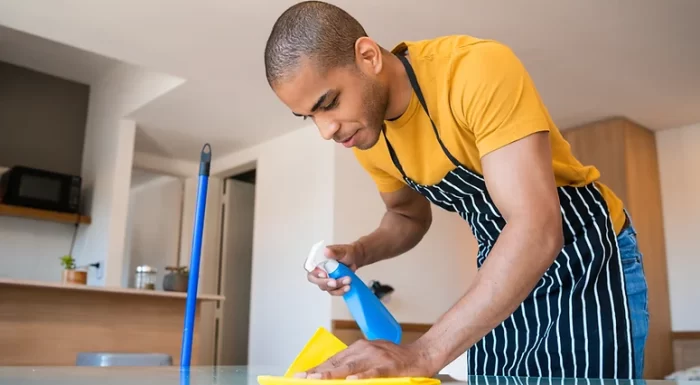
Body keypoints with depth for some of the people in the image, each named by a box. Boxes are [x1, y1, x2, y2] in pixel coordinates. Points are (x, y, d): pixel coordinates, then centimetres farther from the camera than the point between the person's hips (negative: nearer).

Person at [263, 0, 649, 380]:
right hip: (504, 274, 6)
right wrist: (359, 252, -11)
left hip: (588, 255, -5)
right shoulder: (365, 135, -7)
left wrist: (424, 353, -43)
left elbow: (537, 228, -37)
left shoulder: (479, 70, -30)